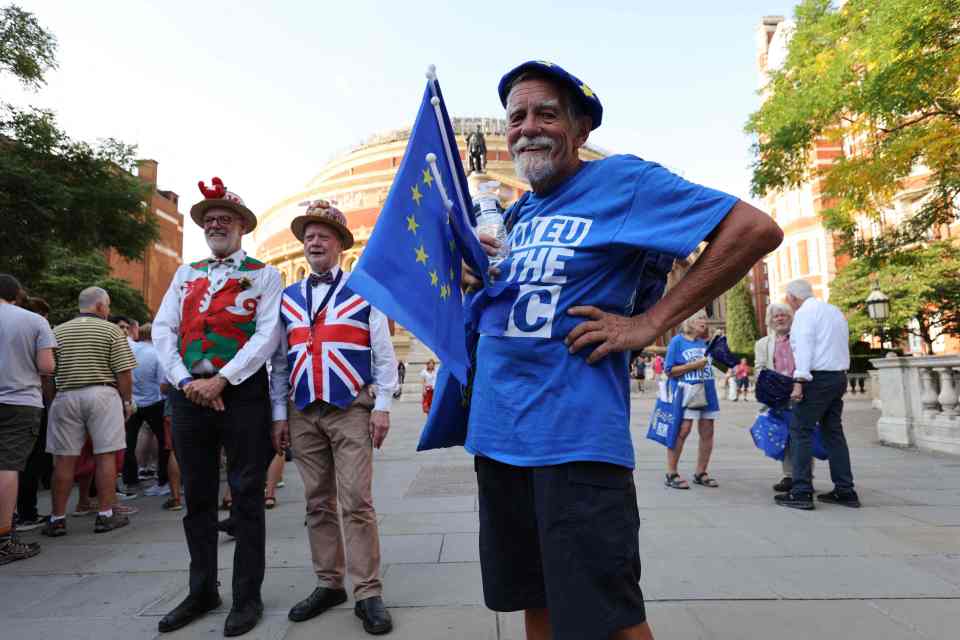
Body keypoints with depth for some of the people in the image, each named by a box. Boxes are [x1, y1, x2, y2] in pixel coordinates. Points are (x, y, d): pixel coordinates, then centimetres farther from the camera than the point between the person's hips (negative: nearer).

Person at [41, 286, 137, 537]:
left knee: (64, 458, 7)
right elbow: (124, 372, -7)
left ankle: (58, 518, 13)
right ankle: (106, 514, 4)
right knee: (105, 455, 1)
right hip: (102, 395, -3)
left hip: (66, 396, 4)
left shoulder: (58, 331, 9)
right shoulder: (111, 330, -2)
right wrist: (127, 401, 3)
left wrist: (51, 399, 19)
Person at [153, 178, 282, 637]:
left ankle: (247, 597, 14)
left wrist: (221, 379, -15)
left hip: (242, 392, -4)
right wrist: (185, 380, -8)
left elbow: (267, 335, -9)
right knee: (197, 497, 12)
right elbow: (162, 330, 7)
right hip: (189, 393, 5)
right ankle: (202, 591, 27)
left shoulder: (263, 275, 3)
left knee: (246, 496, 2)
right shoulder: (185, 275, 16)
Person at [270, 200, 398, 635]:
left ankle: (368, 595, 4)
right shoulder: (288, 298, 13)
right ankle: (329, 584, 23)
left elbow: (384, 355, 1)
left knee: (357, 503, -5)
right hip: (303, 414, 4)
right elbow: (279, 362, 13)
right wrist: (279, 414, 7)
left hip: (352, 411, -3)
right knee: (318, 505, 10)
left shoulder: (364, 291, 3)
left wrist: (382, 407, -6)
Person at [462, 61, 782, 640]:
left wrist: (651, 323, -16)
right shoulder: (518, 215, 16)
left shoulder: (620, 179, -6)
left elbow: (758, 228, -12)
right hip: (496, 434, 8)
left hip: (574, 436, -7)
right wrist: (477, 278, 4)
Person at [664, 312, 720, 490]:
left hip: (707, 393, 7)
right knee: (682, 431, -14)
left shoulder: (705, 342, 14)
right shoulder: (677, 341, -3)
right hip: (686, 393, -6)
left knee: (707, 433, 7)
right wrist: (694, 365, -14)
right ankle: (671, 474, -5)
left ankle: (700, 473, 21)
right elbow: (669, 371, -6)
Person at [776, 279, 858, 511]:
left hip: (817, 378, -9)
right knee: (833, 432, 12)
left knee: (801, 431, -6)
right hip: (839, 376, 9)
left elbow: (804, 347, -17)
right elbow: (841, 346, 18)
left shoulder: (804, 312, -6)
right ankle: (845, 491, 13)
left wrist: (799, 381, -21)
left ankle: (801, 493, -8)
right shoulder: (834, 311, 21)